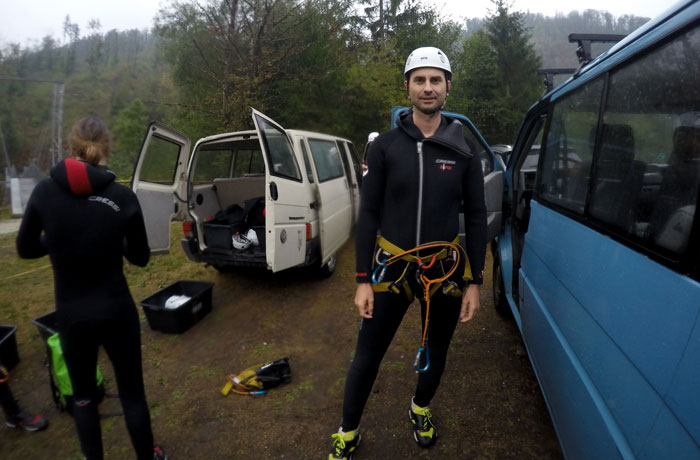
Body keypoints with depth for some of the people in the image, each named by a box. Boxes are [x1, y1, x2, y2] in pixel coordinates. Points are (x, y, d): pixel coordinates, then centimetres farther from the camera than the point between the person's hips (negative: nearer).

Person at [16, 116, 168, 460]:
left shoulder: (45, 191, -8)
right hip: (116, 312, -1)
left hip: (70, 315, 2)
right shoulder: (123, 197, -13)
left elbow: (26, 249, 3)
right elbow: (140, 257, -5)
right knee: (132, 393, 17)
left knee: (83, 395, 24)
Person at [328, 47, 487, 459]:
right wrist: (363, 280, -6)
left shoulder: (464, 150, 1)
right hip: (391, 267, -1)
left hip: (445, 270, 2)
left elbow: (477, 218, 3)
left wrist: (474, 283, -1)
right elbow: (369, 214, -4)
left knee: (436, 355, 19)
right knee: (366, 359, 6)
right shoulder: (386, 145, -3)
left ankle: (421, 409, 50)